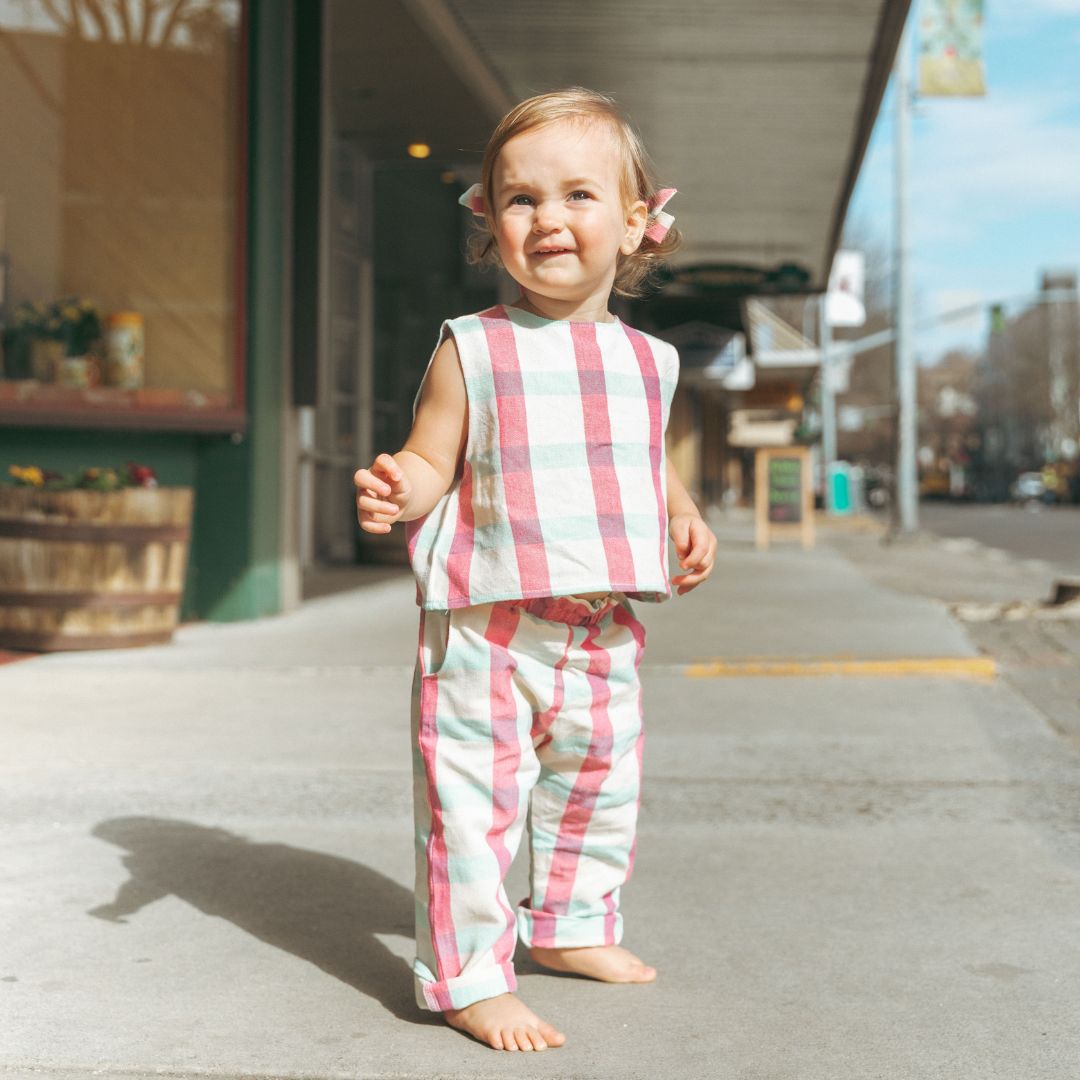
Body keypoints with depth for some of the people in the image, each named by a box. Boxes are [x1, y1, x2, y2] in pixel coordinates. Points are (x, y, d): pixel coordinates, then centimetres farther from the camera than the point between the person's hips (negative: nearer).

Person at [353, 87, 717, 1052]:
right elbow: (432, 459, -5)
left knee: (600, 785, 19)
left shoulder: (646, 362, 6)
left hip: (604, 628, 5)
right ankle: (467, 975, 12)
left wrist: (685, 517, 1)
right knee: (473, 801, -4)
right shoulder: (473, 349, -6)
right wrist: (396, 488, -26)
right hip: (487, 626, -5)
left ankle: (571, 924, 42)